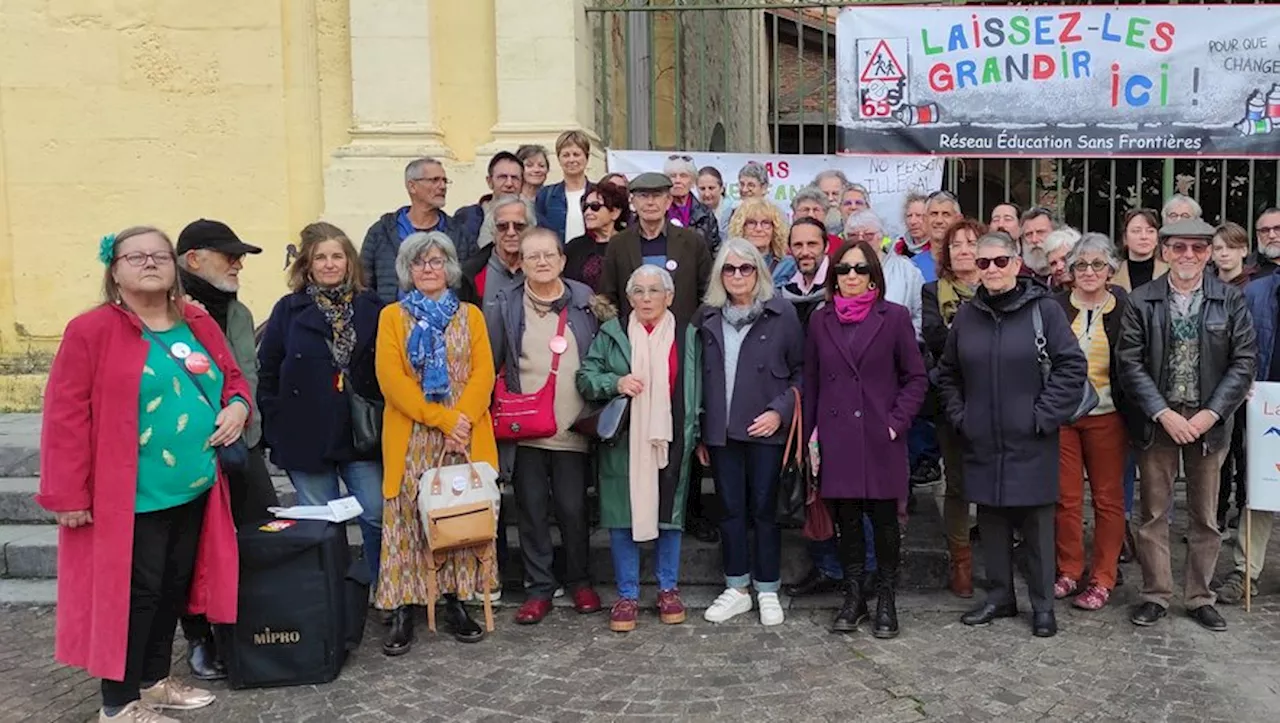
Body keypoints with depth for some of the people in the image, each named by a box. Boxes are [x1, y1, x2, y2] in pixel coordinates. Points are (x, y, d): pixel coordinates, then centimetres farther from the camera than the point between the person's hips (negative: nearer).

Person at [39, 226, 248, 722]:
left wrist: (238, 405, -4)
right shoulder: (91, 331, -10)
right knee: (134, 592, 0)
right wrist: (70, 493, -15)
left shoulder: (199, 325, 9)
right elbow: (67, 415, -13)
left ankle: (154, 680, 34)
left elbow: (232, 378, 20)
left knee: (175, 587, 16)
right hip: (133, 495, -7)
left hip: (194, 489, 7)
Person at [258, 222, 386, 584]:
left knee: (378, 516, -1)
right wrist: (276, 425, -3)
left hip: (361, 435, 0)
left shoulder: (372, 309, 4)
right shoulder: (289, 310, 3)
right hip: (307, 438, 0)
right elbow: (267, 372, 3)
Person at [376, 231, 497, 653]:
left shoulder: (470, 315, 11)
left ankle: (455, 605, 15)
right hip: (411, 441, -1)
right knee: (409, 521, -1)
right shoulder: (392, 317, 7)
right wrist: (441, 418, -14)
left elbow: (484, 373, 1)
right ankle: (402, 612, 5)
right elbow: (391, 379, -5)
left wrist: (461, 420, -14)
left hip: (465, 439, 2)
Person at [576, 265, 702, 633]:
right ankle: (627, 594, 14)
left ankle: (669, 589, 23)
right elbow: (585, 377, 5)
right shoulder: (611, 333, 5)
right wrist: (614, 383, -14)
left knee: (670, 514, 7)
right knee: (623, 516, 2)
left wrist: (696, 435, 3)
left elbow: (696, 390, 8)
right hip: (623, 442, 0)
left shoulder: (687, 336, 7)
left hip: (671, 440, 1)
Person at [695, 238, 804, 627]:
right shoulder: (708, 318, 8)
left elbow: (800, 371, 1)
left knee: (764, 509, 5)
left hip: (766, 430, -3)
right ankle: (736, 588, 21)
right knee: (731, 510, 9)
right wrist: (699, 433, 8)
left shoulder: (781, 314, -2)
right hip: (721, 432, 3)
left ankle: (767, 590, 17)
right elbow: (699, 377, 11)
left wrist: (779, 412, -12)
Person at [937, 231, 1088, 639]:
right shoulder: (966, 316, 6)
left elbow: (1072, 366, -7)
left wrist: (1044, 416, -10)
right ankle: (1000, 596, 26)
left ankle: (1043, 605, 17)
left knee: (1037, 524, 4)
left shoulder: (1044, 309, -6)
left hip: (1030, 444, -4)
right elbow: (947, 374, 17)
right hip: (982, 443, 4)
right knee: (991, 522, 12)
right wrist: (959, 416, 7)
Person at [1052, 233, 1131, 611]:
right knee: (1066, 497, 7)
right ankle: (1069, 571, 21)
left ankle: (1102, 579, 16)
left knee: (1108, 498, 6)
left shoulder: (1126, 308, -1)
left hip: (1107, 416, -1)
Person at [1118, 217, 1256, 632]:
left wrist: (1209, 415, -11)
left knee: (1205, 517, 10)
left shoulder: (1230, 301, 0)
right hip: (1157, 421, -1)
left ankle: (1201, 598, 23)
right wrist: (1164, 414, -13)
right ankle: (1155, 595, 18)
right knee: (1153, 514, 7)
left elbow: (1244, 362, -2)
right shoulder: (1141, 301, -2)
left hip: (1209, 422, 1)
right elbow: (1131, 364, -5)